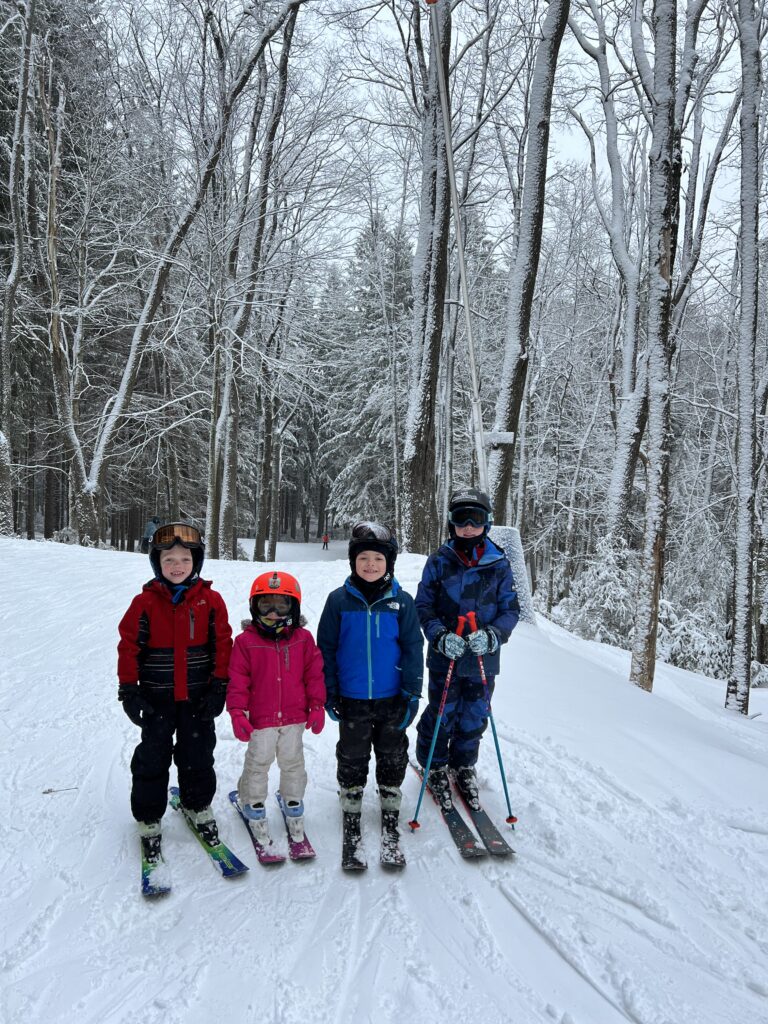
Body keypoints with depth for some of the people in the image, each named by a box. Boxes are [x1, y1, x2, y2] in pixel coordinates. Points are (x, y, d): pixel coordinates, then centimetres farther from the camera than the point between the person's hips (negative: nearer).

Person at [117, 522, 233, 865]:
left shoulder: (210, 600, -4)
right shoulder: (145, 602, -6)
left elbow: (222, 644, -1)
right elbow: (129, 647, -3)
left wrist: (219, 687, -4)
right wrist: (129, 691, -6)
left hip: (199, 697, 1)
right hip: (157, 697, -1)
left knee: (198, 755, 14)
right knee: (153, 758, 8)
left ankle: (198, 806, 35)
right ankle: (148, 819, 24)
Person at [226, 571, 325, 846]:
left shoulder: (303, 638, -1)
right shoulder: (246, 641, -7)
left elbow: (314, 673, 3)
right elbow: (238, 679, -5)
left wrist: (317, 706, 1)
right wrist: (237, 712, -10)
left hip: (294, 716, 2)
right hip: (260, 718, -2)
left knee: (293, 762, 15)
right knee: (258, 763, 7)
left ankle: (294, 805, 34)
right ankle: (254, 808, 28)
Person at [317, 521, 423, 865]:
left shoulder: (401, 601, -4)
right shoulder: (339, 600, -5)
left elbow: (413, 648, 0)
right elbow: (326, 648, 1)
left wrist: (412, 692, -3)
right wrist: (329, 692, -1)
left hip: (392, 698, 1)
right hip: (352, 698, 0)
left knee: (392, 756, 13)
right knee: (352, 757, 12)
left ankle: (390, 810, 31)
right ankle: (351, 811, 29)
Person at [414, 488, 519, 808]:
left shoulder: (499, 564, -3)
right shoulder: (439, 562, -5)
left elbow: (510, 610, 1)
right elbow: (423, 606, -1)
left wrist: (492, 636, -17)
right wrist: (441, 636, -17)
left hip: (483, 659, 2)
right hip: (445, 658, -1)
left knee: (474, 717, 15)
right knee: (441, 716, 8)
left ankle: (463, 765, 39)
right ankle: (434, 767, 33)